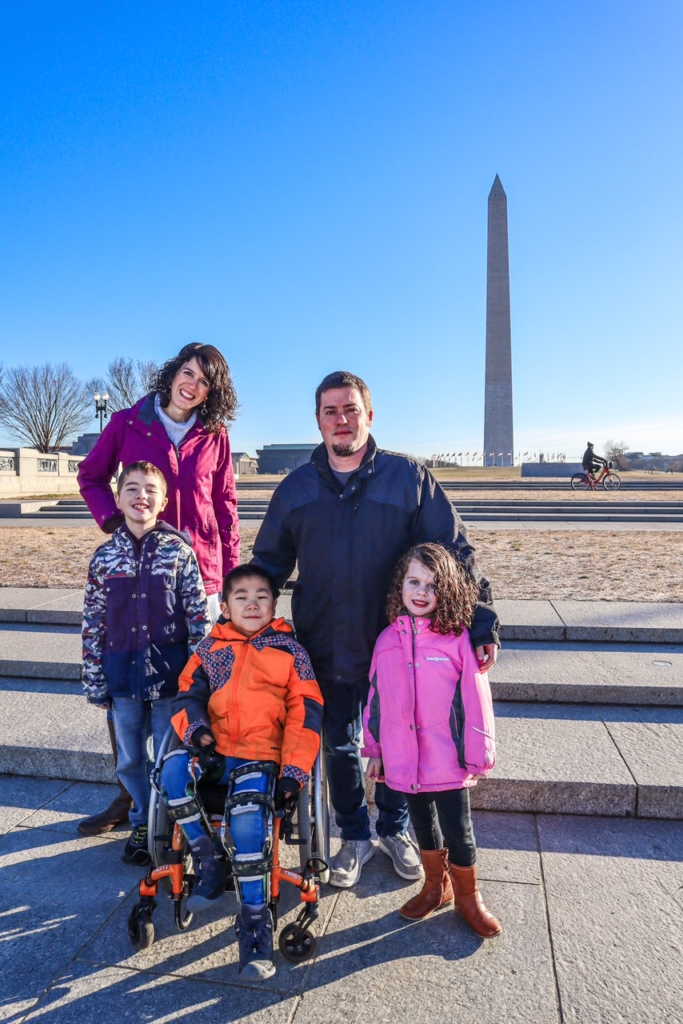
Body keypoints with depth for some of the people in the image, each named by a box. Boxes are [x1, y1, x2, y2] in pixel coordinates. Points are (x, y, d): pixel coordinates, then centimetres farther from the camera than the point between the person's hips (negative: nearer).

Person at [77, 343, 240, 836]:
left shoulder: (215, 437, 6)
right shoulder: (128, 423, 4)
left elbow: (226, 507, 8)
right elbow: (92, 476, 14)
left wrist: (231, 576, 4)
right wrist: (114, 520, -3)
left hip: (198, 572, 0)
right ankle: (130, 792, 21)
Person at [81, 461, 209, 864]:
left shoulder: (178, 551, -6)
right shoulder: (105, 557, 1)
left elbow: (199, 616, -5)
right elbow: (93, 623, 5)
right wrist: (94, 682, 5)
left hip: (169, 674, -3)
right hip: (123, 675, 3)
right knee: (130, 759, 16)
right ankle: (142, 823, 37)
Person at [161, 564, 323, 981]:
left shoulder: (290, 650, 5)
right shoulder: (210, 649, 13)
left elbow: (305, 713, 0)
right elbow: (188, 696, 8)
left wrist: (294, 770, -9)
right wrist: (200, 736, -12)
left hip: (262, 756, -3)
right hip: (214, 751, 3)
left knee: (247, 821, -27)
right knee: (173, 771, -26)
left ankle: (256, 918, -5)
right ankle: (210, 858, -4)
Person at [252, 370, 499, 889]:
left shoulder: (409, 476, -6)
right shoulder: (296, 488, 2)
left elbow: (455, 552, -6)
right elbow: (267, 565, 9)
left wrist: (482, 622, -13)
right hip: (327, 648, 2)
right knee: (340, 745, 16)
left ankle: (395, 828, 43)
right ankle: (355, 836, 40)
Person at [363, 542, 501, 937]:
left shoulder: (457, 639, -13)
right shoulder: (388, 639, -1)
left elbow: (474, 700, -9)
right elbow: (377, 698, 6)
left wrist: (478, 752, -6)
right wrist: (375, 749, 9)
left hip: (448, 759, -3)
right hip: (404, 757, 4)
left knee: (457, 829, 10)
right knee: (423, 823, 21)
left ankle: (468, 896, 36)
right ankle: (436, 887, 45)